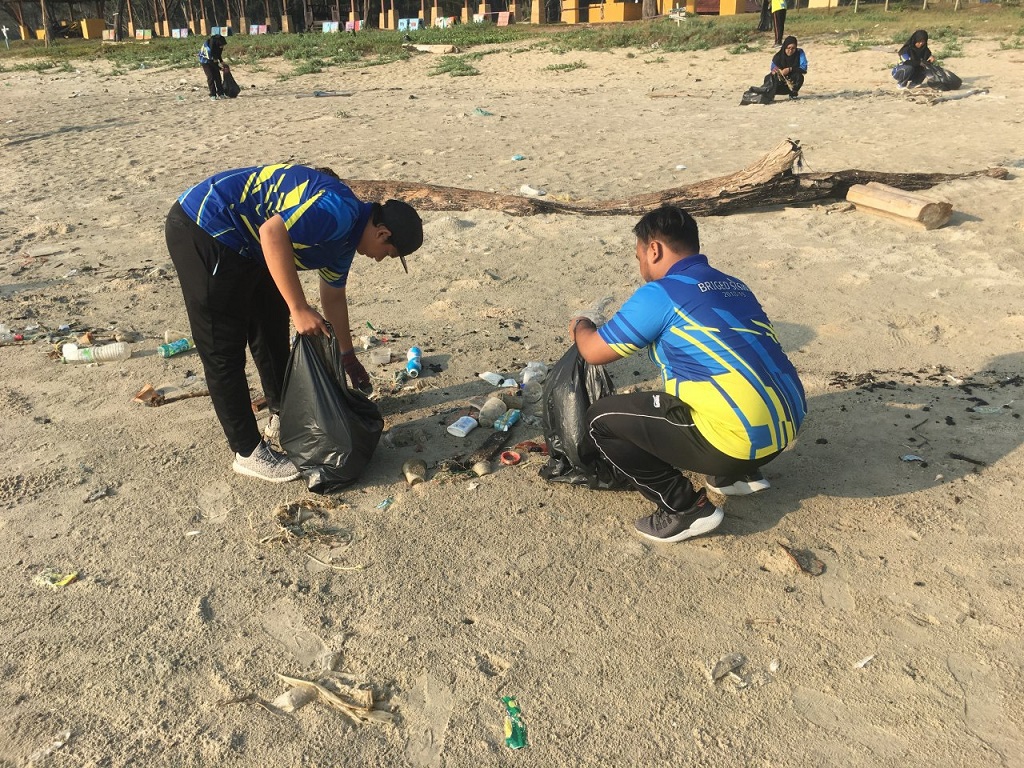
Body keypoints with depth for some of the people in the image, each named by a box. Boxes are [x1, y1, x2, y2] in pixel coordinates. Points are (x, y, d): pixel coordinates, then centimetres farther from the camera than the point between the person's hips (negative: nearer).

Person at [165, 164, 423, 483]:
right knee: (224, 350, -3)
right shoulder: (341, 212, -22)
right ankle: (248, 452, 7)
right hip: (203, 230, -10)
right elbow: (273, 232, -35)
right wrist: (299, 309, -30)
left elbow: (333, 296, 21)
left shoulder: (346, 235, 9)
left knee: (272, 331, 20)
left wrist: (348, 356, 29)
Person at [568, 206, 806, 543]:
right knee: (675, 390, 34)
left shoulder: (659, 293, -9)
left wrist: (581, 327, 24)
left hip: (739, 441, -8)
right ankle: (741, 473, 25)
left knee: (601, 420, 2)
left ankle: (685, 508, 4)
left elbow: (594, 352, 1)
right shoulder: (734, 286, 15)